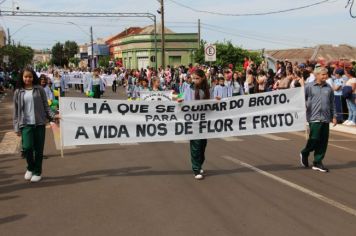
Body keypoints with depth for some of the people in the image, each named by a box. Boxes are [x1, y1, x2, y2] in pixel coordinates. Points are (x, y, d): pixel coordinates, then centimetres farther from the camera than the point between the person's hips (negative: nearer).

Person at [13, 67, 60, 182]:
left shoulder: (39, 89, 4)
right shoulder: (18, 92, 6)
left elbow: (45, 106, 6)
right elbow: (16, 111, 7)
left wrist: (53, 115, -10)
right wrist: (16, 127, 3)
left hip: (39, 123, 0)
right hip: (26, 124, 0)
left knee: (39, 149, 4)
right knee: (27, 147, -14)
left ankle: (37, 172, 21)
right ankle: (30, 167, 14)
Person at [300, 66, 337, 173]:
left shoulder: (329, 88, 12)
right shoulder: (309, 86, -1)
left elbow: (332, 103, 17)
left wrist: (334, 116, 13)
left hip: (325, 118, 5)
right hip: (314, 117, -4)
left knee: (323, 141, 4)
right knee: (314, 139, -7)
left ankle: (317, 162, 14)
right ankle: (304, 154, 21)